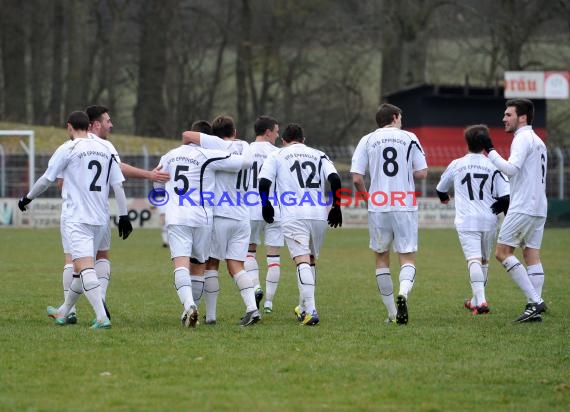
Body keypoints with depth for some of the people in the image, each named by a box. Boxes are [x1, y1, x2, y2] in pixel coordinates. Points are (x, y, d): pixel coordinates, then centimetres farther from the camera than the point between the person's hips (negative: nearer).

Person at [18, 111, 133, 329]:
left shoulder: (67, 149, -4)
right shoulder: (105, 150, 12)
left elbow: (46, 179, 1)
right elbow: (118, 185, 9)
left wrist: (27, 198, 16)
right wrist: (124, 216, 12)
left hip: (78, 218, -7)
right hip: (101, 219, 7)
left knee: (85, 267, -14)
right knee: (80, 268, 18)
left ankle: (102, 317, -28)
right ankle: (63, 313, 33)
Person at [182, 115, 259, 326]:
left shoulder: (219, 145, -4)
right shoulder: (245, 148, 12)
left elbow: (187, 135, -6)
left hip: (220, 215, -5)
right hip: (242, 216, 5)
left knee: (211, 264, 4)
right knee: (236, 267, 4)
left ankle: (210, 315, 4)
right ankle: (252, 307, -13)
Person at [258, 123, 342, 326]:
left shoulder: (276, 156, 11)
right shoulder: (318, 155, 17)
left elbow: (264, 182, -1)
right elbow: (334, 179, 3)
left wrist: (266, 205, 16)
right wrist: (336, 207, 11)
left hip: (293, 216, -3)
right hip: (319, 215, 3)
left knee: (302, 260, -12)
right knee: (311, 259, 20)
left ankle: (310, 311, -26)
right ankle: (304, 307, 28)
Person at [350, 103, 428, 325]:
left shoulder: (367, 141, 3)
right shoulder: (409, 138, 2)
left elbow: (357, 178, -3)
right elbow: (422, 173, 1)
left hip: (378, 207, 1)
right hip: (405, 206, -1)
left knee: (381, 257, 14)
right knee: (407, 257, 3)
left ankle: (392, 313, 14)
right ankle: (403, 292, -28)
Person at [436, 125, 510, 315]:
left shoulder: (456, 165, 4)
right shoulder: (493, 166, 1)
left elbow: (441, 188, 22)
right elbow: (505, 196, -6)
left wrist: (444, 198, 45)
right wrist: (498, 208, 16)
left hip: (466, 221, -2)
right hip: (489, 221, 2)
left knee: (474, 260, -13)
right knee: (484, 260, 19)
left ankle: (480, 300, -30)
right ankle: (476, 300, 30)